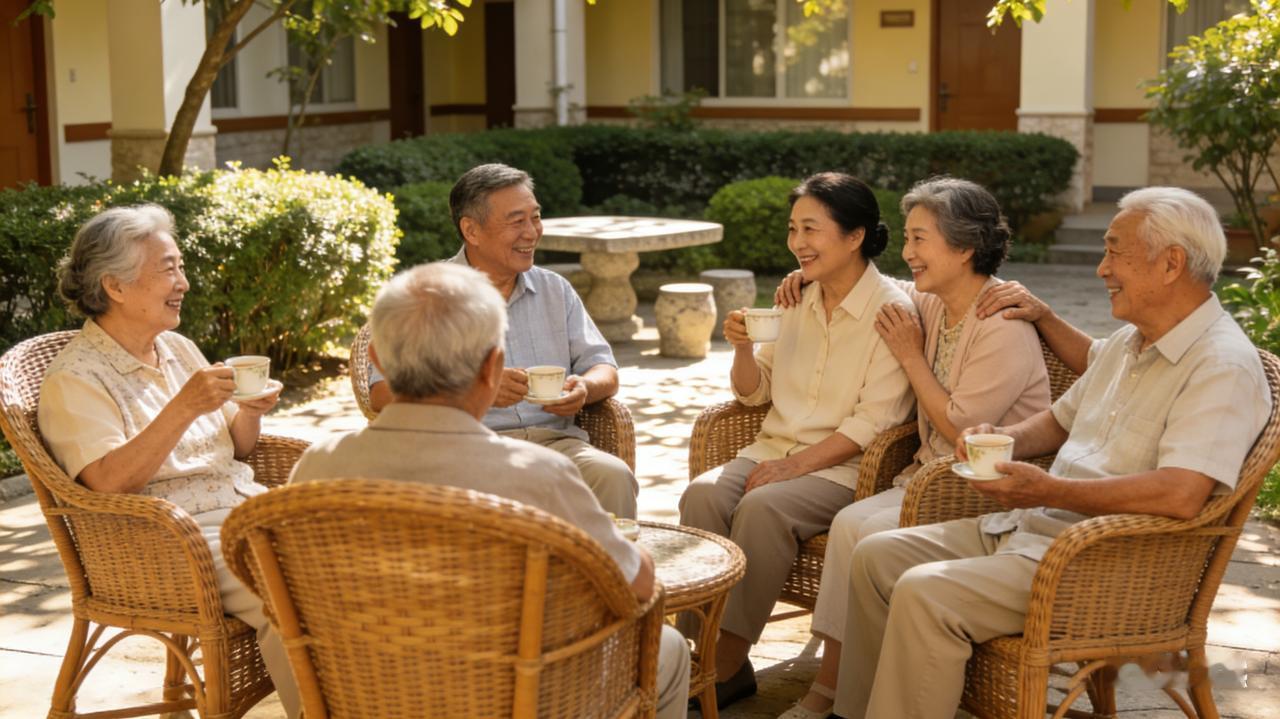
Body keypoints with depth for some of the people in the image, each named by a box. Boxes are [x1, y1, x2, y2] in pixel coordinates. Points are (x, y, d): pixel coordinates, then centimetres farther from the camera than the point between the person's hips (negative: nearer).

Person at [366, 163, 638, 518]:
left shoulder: (556, 290, 21)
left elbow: (604, 370, 21)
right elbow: (383, 393, -6)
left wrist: (585, 388, -5)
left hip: (555, 439, 3)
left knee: (613, 475, -29)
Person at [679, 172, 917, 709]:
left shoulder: (891, 311, -8)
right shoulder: (797, 301, 13)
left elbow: (874, 422, -14)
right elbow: (755, 393, 19)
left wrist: (796, 464, -20)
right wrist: (742, 349, -3)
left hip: (841, 466, -6)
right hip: (775, 449, 6)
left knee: (761, 508, -32)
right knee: (702, 494, -23)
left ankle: (727, 664, -22)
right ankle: (705, 648, -21)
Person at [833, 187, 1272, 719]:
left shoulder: (1222, 366, -16)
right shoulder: (1128, 342, 14)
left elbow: (1181, 496, -29)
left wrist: (1048, 490, -24)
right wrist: (1006, 439, 6)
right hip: (1029, 527, 10)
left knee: (925, 595, -26)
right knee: (877, 556, 1)